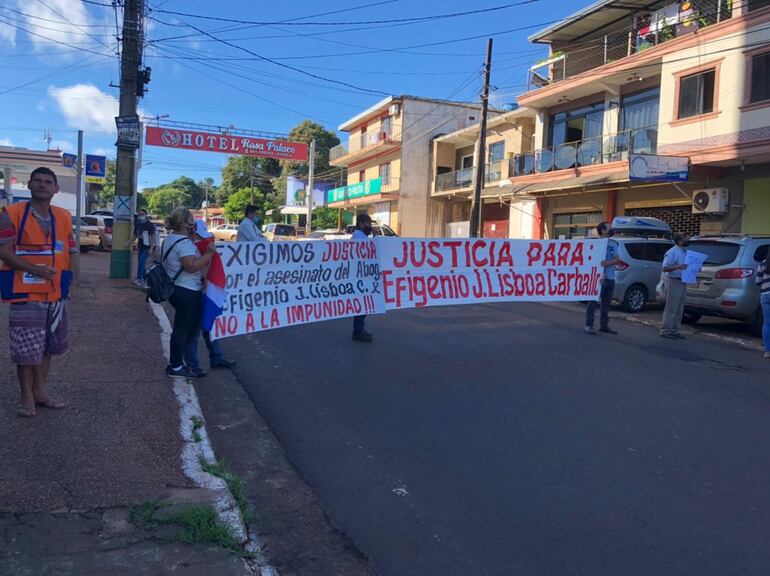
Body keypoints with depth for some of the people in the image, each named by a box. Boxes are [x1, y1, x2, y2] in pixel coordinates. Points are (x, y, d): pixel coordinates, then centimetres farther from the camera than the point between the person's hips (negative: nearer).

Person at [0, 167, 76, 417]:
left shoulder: (64, 217, 8)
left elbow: (69, 253, 14)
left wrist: (68, 283, 3)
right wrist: (34, 269, -23)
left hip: (55, 293, 5)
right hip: (25, 292, -5)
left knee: (48, 345, 14)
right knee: (26, 349, 1)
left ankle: (39, 391, 28)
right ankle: (27, 397, 14)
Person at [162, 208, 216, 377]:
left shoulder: (170, 238, 13)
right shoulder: (184, 242, -21)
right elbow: (192, 266, -32)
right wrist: (209, 253, -26)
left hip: (175, 288, 11)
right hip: (187, 292, -11)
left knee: (182, 327, 20)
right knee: (184, 329, 0)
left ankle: (175, 361, 27)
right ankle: (176, 367, 9)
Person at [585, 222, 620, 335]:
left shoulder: (613, 244, 13)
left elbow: (617, 260, 5)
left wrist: (607, 263, -17)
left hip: (610, 278, 7)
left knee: (607, 302, 12)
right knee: (593, 301, -6)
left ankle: (604, 325, 21)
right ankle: (589, 325, -3)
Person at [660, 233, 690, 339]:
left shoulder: (685, 252, 14)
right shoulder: (672, 252, -12)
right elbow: (665, 268, -17)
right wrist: (678, 267, -29)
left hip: (682, 282, 9)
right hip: (674, 282, -9)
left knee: (679, 309, 12)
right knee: (671, 308, -6)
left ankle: (674, 331, 18)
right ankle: (666, 331, -2)